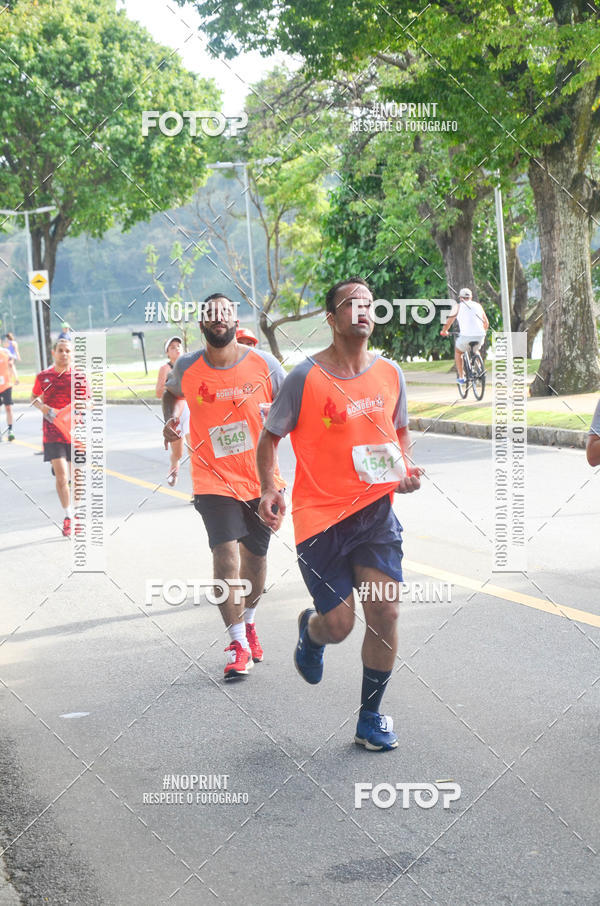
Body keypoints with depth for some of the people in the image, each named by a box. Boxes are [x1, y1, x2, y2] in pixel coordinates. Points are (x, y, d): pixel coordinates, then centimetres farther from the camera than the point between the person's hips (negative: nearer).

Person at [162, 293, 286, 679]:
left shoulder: (263, 364, -5)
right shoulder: (187, 368, -3)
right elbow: (171, 393, 20)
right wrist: (170, 420, 2)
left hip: (262, 478, 2)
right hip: (214, 480, -1)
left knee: (255, 557, 13)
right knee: (226, 554, -16)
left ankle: (248, 622, 41)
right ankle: (239, 645, -8)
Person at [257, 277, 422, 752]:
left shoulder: (390, 373, 4)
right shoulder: (305, 377, -9)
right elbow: (270, 437, 0)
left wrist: (405, 469, 1)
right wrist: (270, 490, -15)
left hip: (376, 509, 3)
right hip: (320, 516, -3)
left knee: (385, 611, -7)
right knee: (339, 624, -2)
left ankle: (372, 716, 12)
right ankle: (310, 630, 38)